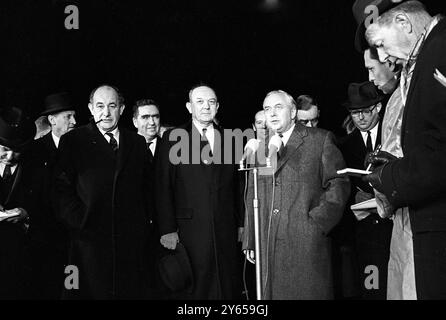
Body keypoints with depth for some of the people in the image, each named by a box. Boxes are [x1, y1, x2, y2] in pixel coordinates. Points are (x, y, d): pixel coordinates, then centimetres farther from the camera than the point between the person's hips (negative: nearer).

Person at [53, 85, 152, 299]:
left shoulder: (137, 143, 13)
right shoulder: (73, 140, 3)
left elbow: (146, 186, 15)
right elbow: (61, 188, -2)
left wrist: (144, 221, 5)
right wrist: (78, 222, -10)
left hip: (131, 240, 3)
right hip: (89, 237, -3)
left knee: (130, 292, 5)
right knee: (90, 292, -1)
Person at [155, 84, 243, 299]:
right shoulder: (173, 138, 2)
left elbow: (237, 185, 12)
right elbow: (163, 188, -2)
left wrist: (241, 224, 8)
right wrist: (167, 230, -7)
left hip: (226, 231, 3)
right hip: (189, 231, -3)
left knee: (228, 289, 5)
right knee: (193, 291, 1)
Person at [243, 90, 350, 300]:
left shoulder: (320, 140, 5)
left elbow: (339, 183, 0)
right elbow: (252, 198, 16)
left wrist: (319, 222, -10)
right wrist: (249, 242, 10)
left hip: (307, 245, -3)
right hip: (269, 248, 4)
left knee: (309, 293, -4)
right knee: (273, 293, 2)